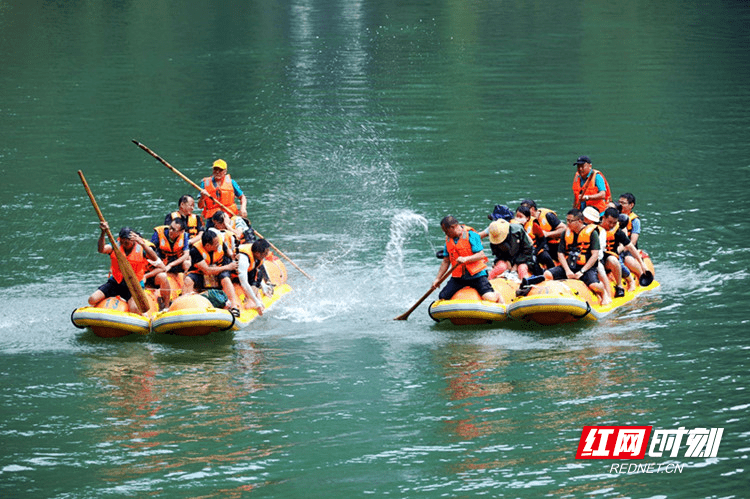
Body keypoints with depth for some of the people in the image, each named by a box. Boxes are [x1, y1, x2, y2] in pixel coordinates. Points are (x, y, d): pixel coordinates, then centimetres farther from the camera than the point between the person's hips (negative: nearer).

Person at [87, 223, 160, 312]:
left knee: (134, 309, -31)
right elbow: (101, 249, -22)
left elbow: (154, 259, -28)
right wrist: (103, 233, -40)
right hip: (115, 282, 3)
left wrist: (141, 243, -40)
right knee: (92, 300, -13)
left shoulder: (141, 248, -9)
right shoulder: (116, 246, -4)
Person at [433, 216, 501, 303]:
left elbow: (481, 255, -15)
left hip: (476, 275, -6)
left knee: (489, 298, -21)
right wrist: (438, 278, 11)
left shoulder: (471, 235, -9)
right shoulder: (448, 240, 10)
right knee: (443, 297, -6)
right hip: (458, 278, 6)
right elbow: (446, 261, 15)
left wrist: (466, 259, -28)